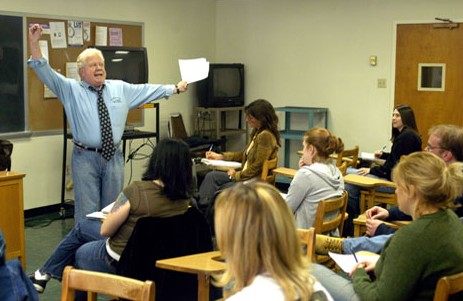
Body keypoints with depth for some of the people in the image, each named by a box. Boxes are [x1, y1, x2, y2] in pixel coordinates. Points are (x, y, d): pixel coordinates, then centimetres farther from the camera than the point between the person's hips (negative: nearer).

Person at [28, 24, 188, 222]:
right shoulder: (71, 89, 1)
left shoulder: (120, 88, 10)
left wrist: (175, 89, 14)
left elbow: (147, 90, 14)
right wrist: (34, 42, -18)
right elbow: (45, 72, -7)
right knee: (87, 212, 1)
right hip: (85, 158, -3)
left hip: (114, 156, 3)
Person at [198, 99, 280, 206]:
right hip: (246, 175, 10)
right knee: (211, 176, -1)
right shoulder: (257, 132, 11)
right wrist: (220, 156, 18)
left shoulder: (266, 136, -20)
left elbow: (257, 167, -22)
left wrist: (236, 175, -10)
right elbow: (244, 154, 22)